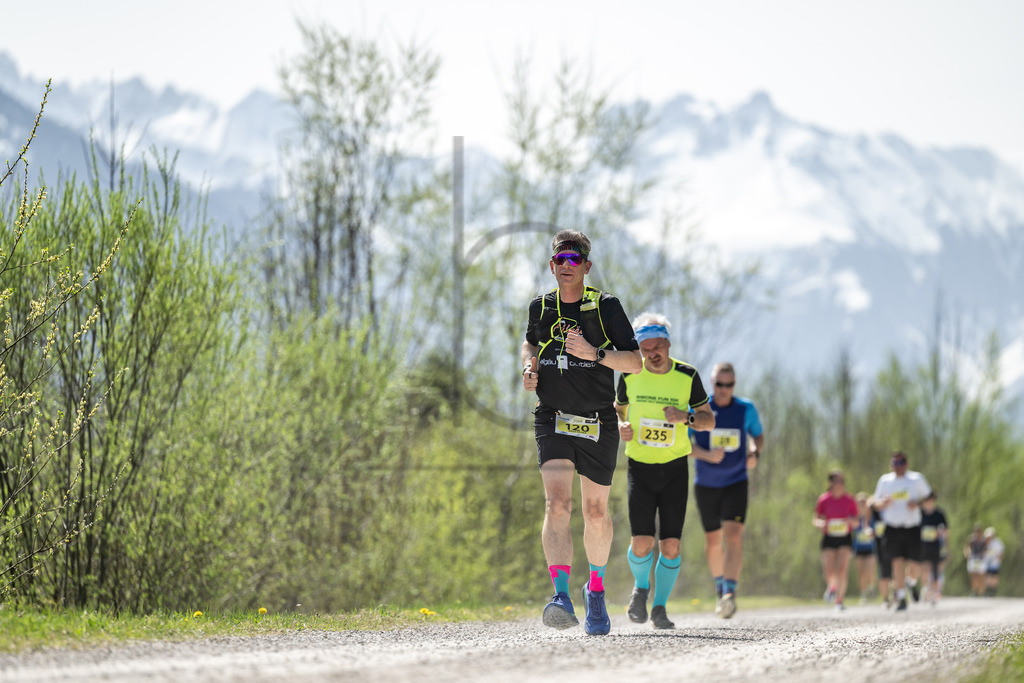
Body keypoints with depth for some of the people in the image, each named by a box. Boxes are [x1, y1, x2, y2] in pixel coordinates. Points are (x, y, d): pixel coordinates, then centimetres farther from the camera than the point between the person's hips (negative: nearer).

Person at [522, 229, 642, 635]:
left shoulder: (606, 307, -4)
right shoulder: (540, 308, 5)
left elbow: (636, 362, -6)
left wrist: (593, 354, -22)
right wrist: (529, 366, 4)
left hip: (598, 424, -1)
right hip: (552, 421, 1)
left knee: (595, 511, 10)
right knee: (557, 505, -19)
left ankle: (596, 590, 34)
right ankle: (562, 598, -30)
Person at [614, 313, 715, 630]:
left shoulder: (687, 376, -4)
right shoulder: (630, 375, -3)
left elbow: (709, 420, 4)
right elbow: (618, 409, 14)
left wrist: (686, 417, -17)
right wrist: (620, 427, -8)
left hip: (675, 469, 0)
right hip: (640, 467, 0)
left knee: (670, 545, -7)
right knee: (641, 542, -13)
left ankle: (660, 607, 12)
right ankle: (641, 587, 19)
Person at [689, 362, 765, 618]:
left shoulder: (746, 409, -3)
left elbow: (758, 436, 13)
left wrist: (755, 453, -9)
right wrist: (707, 455, -26)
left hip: (736, 482, -1)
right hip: (706, 484, 1)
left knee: (733, 534, -19)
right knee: (713, 540, 9)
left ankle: (729, 594, -28)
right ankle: (720, 585, 36)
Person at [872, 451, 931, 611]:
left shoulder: (917, 478, 5)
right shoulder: (885, 480, 9)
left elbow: (929, 497, 11)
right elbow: (877, 502, 14)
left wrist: (918, 503, -10)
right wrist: (884, 502, -10)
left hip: (913, 527, 0)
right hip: (893, 528, 0)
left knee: (913, 564, -1)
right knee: (897, 562, -9)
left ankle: (911, 581, 34)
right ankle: (901, 598, -2)